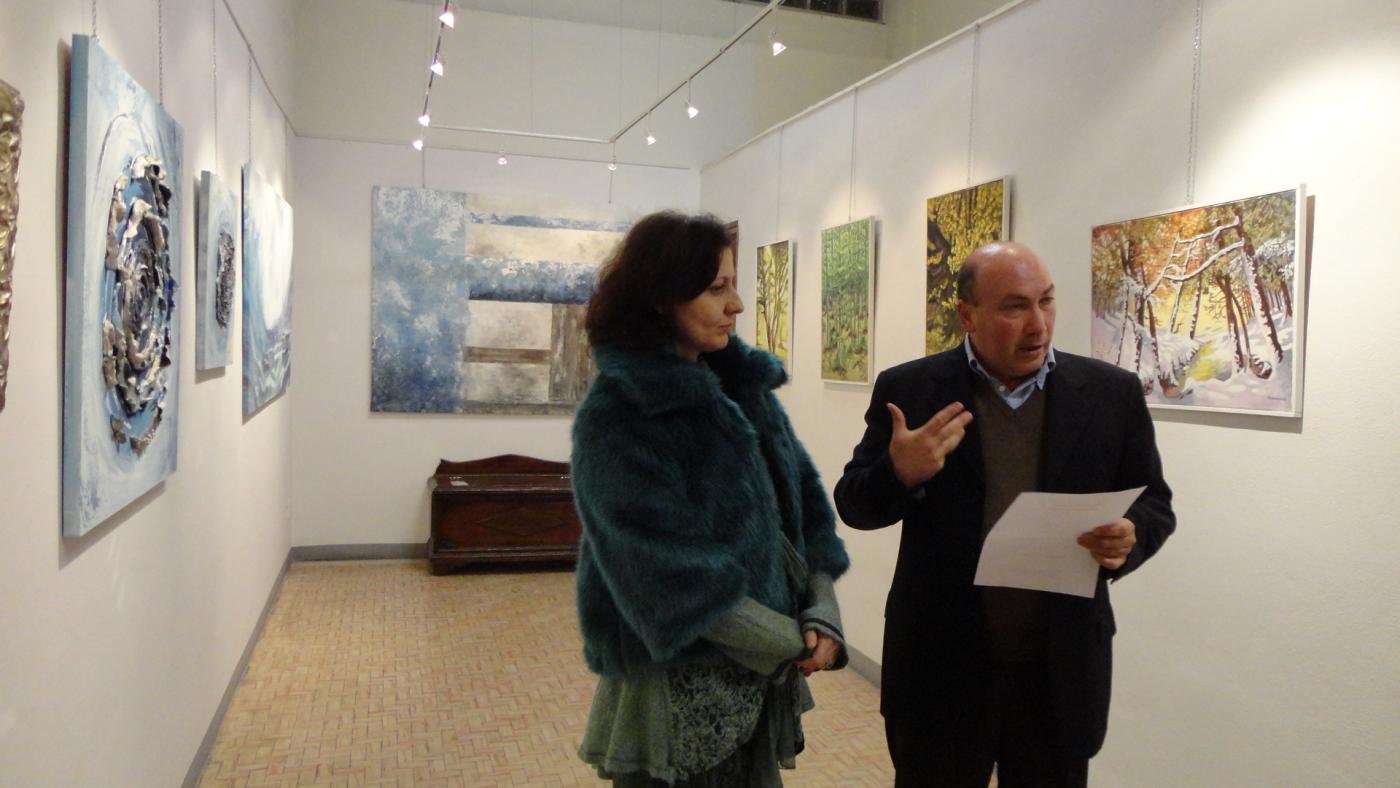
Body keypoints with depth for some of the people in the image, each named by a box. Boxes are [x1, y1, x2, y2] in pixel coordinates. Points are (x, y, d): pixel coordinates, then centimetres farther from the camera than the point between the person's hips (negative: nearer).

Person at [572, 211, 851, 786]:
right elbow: (675, 577, -21)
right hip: (676, 688, -6)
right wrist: (795, 643, -15)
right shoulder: (615, 416, -16)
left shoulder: (745, 385, 4)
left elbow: (804, 506, 3)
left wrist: (821, 614, -11)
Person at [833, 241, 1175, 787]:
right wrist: (899, 472, -24)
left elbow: (1153, 502, 6)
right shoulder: (908, 391, -6)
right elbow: (854, 505, -3)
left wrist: (1130, 538, -17)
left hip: (1063, 670, 2)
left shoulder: (1112, 392, -1)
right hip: (940, 668, -1)